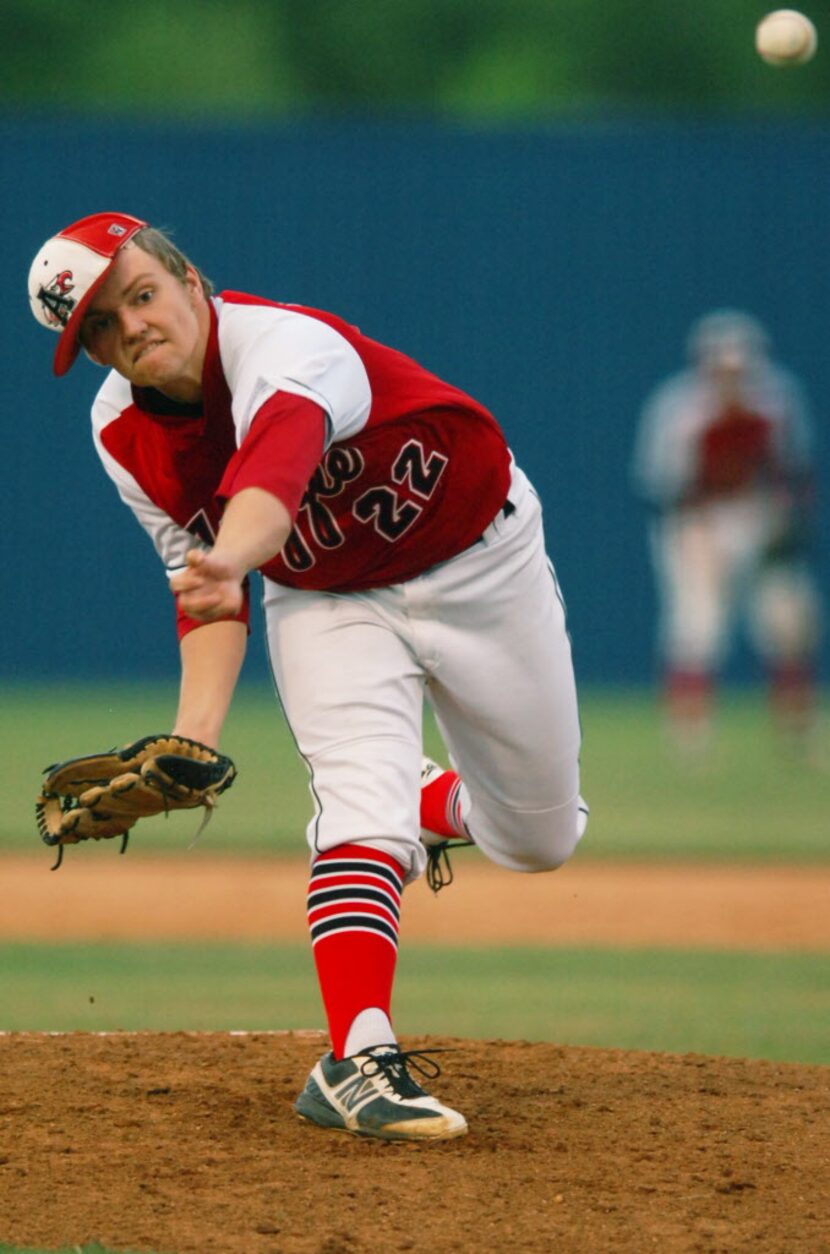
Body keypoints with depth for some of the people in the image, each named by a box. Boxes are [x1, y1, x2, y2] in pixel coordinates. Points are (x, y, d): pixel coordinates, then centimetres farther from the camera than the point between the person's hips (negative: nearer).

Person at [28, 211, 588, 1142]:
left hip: (478, 565, -3)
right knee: (360, 807, -24)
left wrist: (228, 559, -82)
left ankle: (439, 806, 43)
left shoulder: (285, 349, -37)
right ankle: (358, 1059, -32)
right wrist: (194, 735, -21)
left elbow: (278, 463, -60)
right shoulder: (123, 435, -16)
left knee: (541, 839, 10)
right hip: (324, 602, 3)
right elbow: (203, 586, -6)